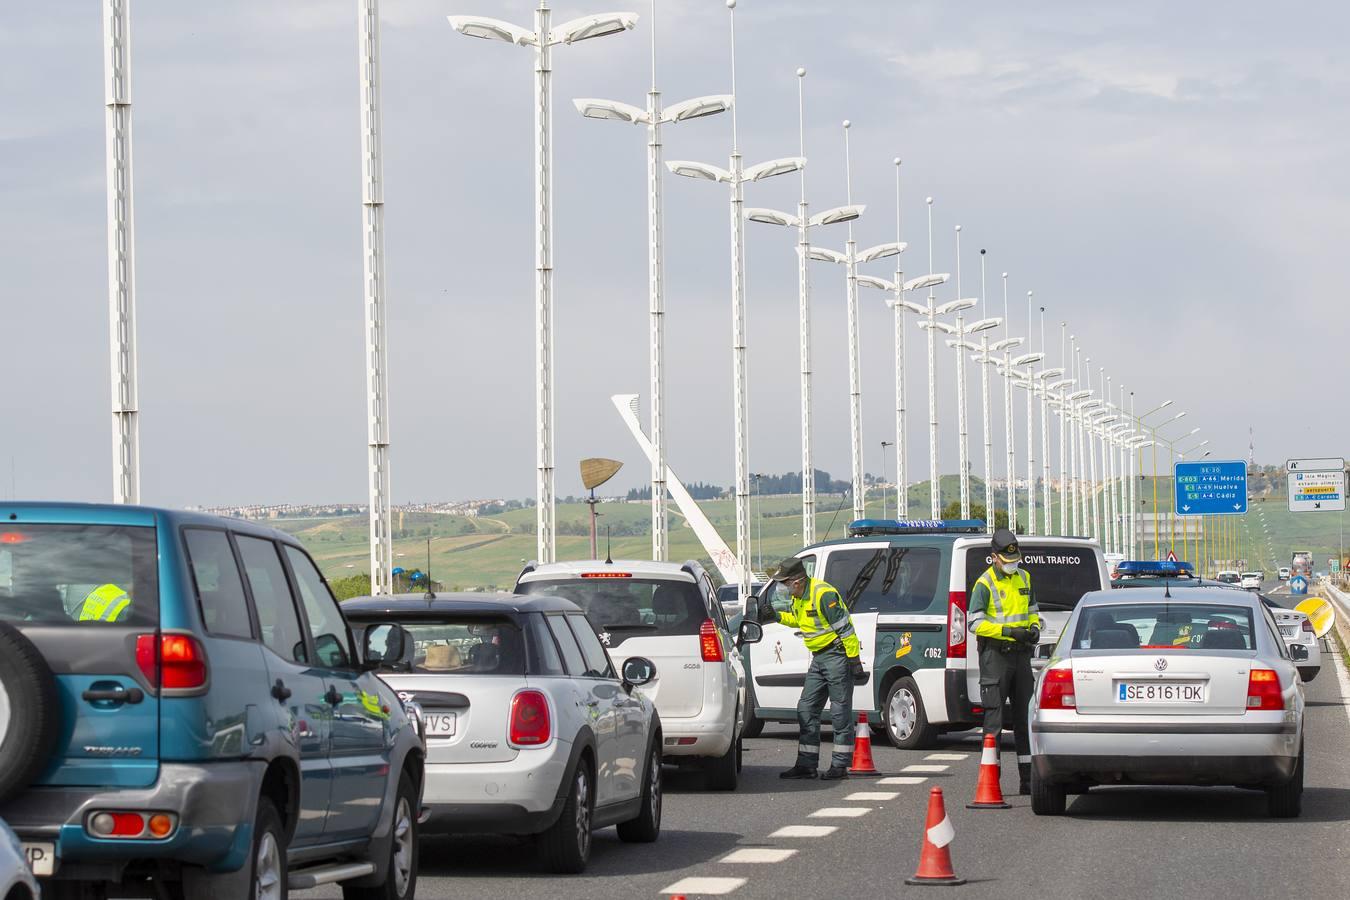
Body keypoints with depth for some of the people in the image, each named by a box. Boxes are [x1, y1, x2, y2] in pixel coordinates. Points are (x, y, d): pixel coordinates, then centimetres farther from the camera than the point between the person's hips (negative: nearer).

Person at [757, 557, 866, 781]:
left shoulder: (823, 594, -22)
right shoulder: (798, 597, 7)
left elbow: (845, 628, -22)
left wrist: (854, 661, -22)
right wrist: (776, 616, 13)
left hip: (837, 655, -10)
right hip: (819, 658, 10)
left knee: (840, 711, -4)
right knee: (807, 710, 7)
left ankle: (840, 766, -1)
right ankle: (806, 765, 9)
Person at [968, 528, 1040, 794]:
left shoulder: (1024, 578, 12)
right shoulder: (985, 583, -8)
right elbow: (975, 622, -14)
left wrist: (1034, 627, 2)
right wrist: (1009, 631, -22)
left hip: (1020, 653, 6)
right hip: (995, 654, -6)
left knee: (1024, 715, 9)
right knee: (994, 716, -7)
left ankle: (1027, 779, 14)